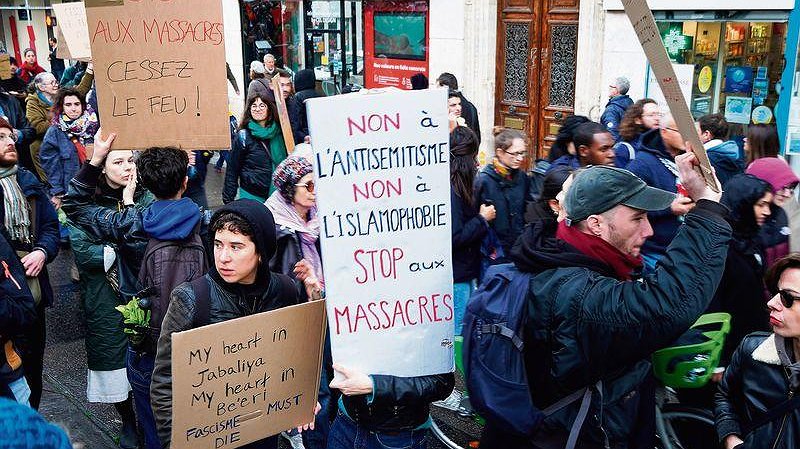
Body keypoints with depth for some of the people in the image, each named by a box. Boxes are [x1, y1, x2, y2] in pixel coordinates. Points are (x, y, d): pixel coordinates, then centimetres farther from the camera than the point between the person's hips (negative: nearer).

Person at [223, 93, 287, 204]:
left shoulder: (279, 132, 5)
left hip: (278, 194, 3)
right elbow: (232, 169, -2)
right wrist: (228, 199, -5)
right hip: (252, 196, -3)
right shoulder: (244, 136, -4)